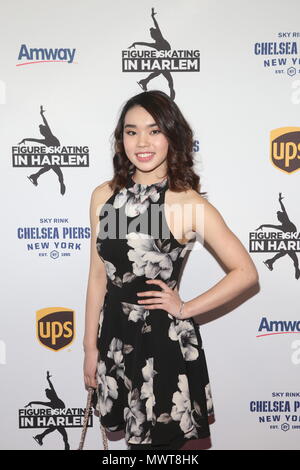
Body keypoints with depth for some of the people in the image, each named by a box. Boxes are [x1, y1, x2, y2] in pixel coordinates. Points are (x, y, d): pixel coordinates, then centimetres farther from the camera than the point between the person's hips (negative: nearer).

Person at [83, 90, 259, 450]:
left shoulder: (189, 203, -13)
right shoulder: (103, 196, 0)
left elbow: (245, 272, -10)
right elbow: (98, 275, 4)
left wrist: (186, 309, -9)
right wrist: (91, 347, 7)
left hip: (165, 338, -4)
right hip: (114, 333, 4)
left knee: (166, 438, 12)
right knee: (134, 434, 20)